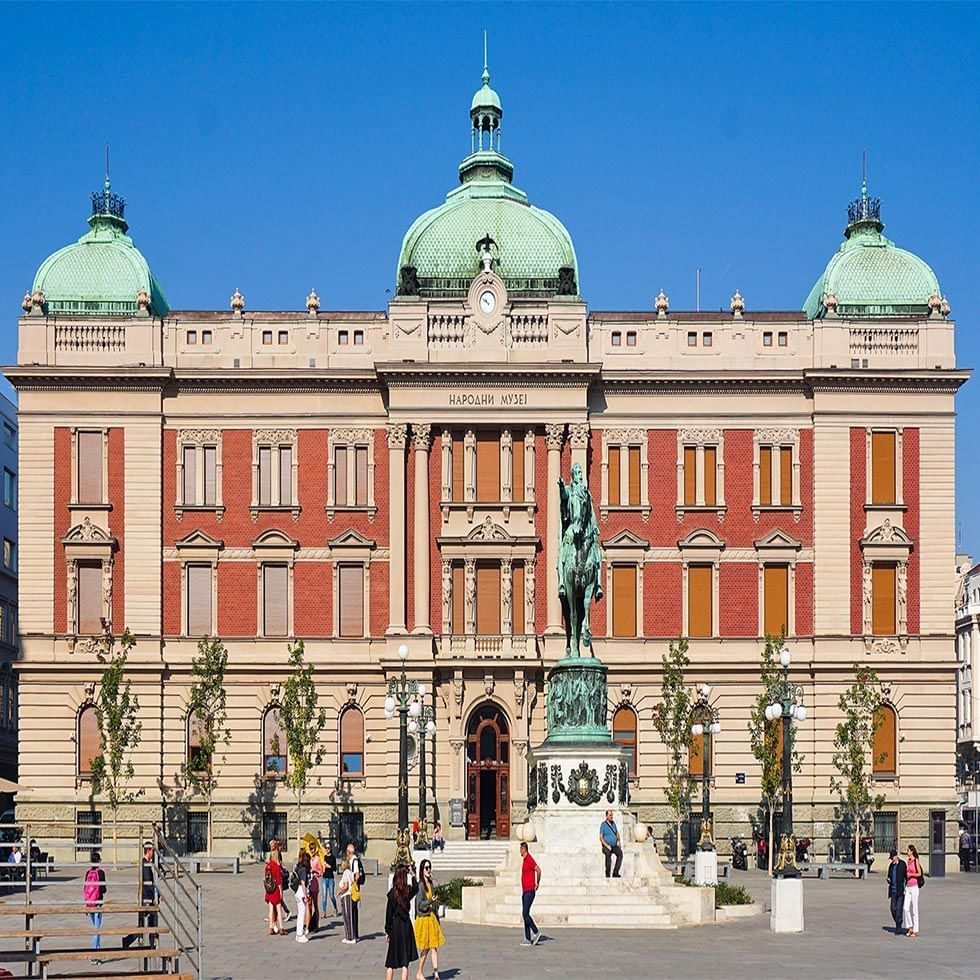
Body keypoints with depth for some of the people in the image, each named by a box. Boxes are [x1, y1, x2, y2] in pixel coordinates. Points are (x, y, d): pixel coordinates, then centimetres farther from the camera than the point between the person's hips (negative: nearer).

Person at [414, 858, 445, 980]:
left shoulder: (431, 885, 10)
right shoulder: (420, 886, -12)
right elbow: (420, 905, -16)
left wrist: (437, 917, 17)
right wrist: (430, 901, -30)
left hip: (432, 917, 7)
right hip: (423, 918, -7)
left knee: (434, 946, 1)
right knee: (425, 948, 1)